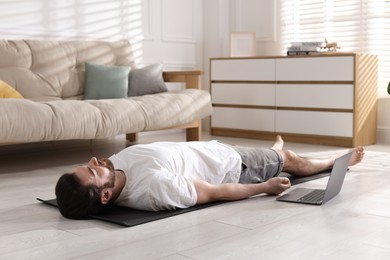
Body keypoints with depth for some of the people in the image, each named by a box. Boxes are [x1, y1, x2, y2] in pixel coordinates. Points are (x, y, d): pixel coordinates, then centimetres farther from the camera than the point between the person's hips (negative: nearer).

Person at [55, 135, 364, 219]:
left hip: (210, 149, 7)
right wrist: (266, 188, -17)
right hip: (229, 165, -6)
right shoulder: (154, 186, -46)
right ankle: (340, 159, 52)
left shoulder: (115, 165, -24)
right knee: (291, 159, 20)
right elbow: (215, 193, -32)